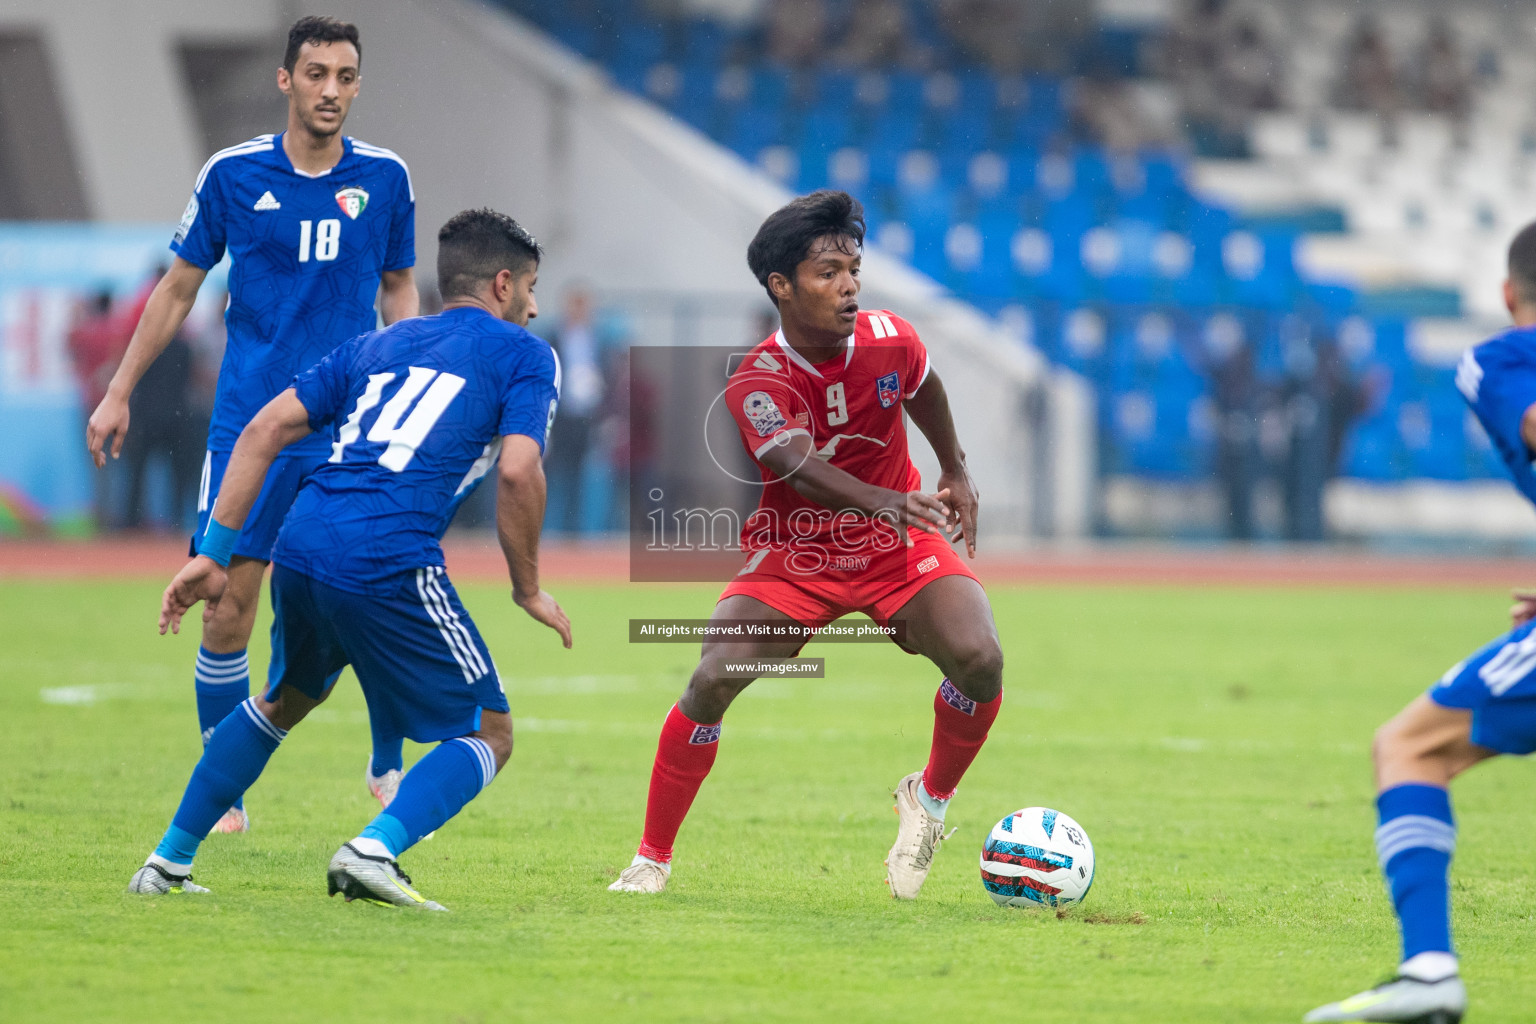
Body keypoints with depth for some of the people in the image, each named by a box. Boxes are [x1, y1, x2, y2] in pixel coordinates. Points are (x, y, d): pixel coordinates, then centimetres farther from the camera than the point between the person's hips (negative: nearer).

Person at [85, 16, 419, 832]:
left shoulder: (384, 177, 3)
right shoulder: (232, 174, -1)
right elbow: (178, 288, 9)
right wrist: (119, 393, 10)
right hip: (249, 424, -1)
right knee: (228, 607, -3)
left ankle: (389, 767, 17)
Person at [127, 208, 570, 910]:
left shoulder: (378, 345, 26)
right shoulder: (525, 356, 10)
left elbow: (264, 430, 16)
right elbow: (517, 473, -6)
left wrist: (213, 555, 14)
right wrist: (528, 589, 6)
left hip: (300, 543, 6)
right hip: (390, 563, -6)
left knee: (287, 699, 33)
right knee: (488, 734, 7)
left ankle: (168, 861, 31)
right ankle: (374, 851, -17)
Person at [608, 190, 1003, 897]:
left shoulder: (889, 340, -11)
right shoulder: (756, 382, -22)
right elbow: (798, 466, -42)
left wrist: (956, 472, 26)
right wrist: (879, 500, -60)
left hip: (900, 547, 2)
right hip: (794, 553, -2)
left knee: (979, 658, -24)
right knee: (712, 681, -21)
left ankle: (930, 799, 6)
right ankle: (652, 859, -3)